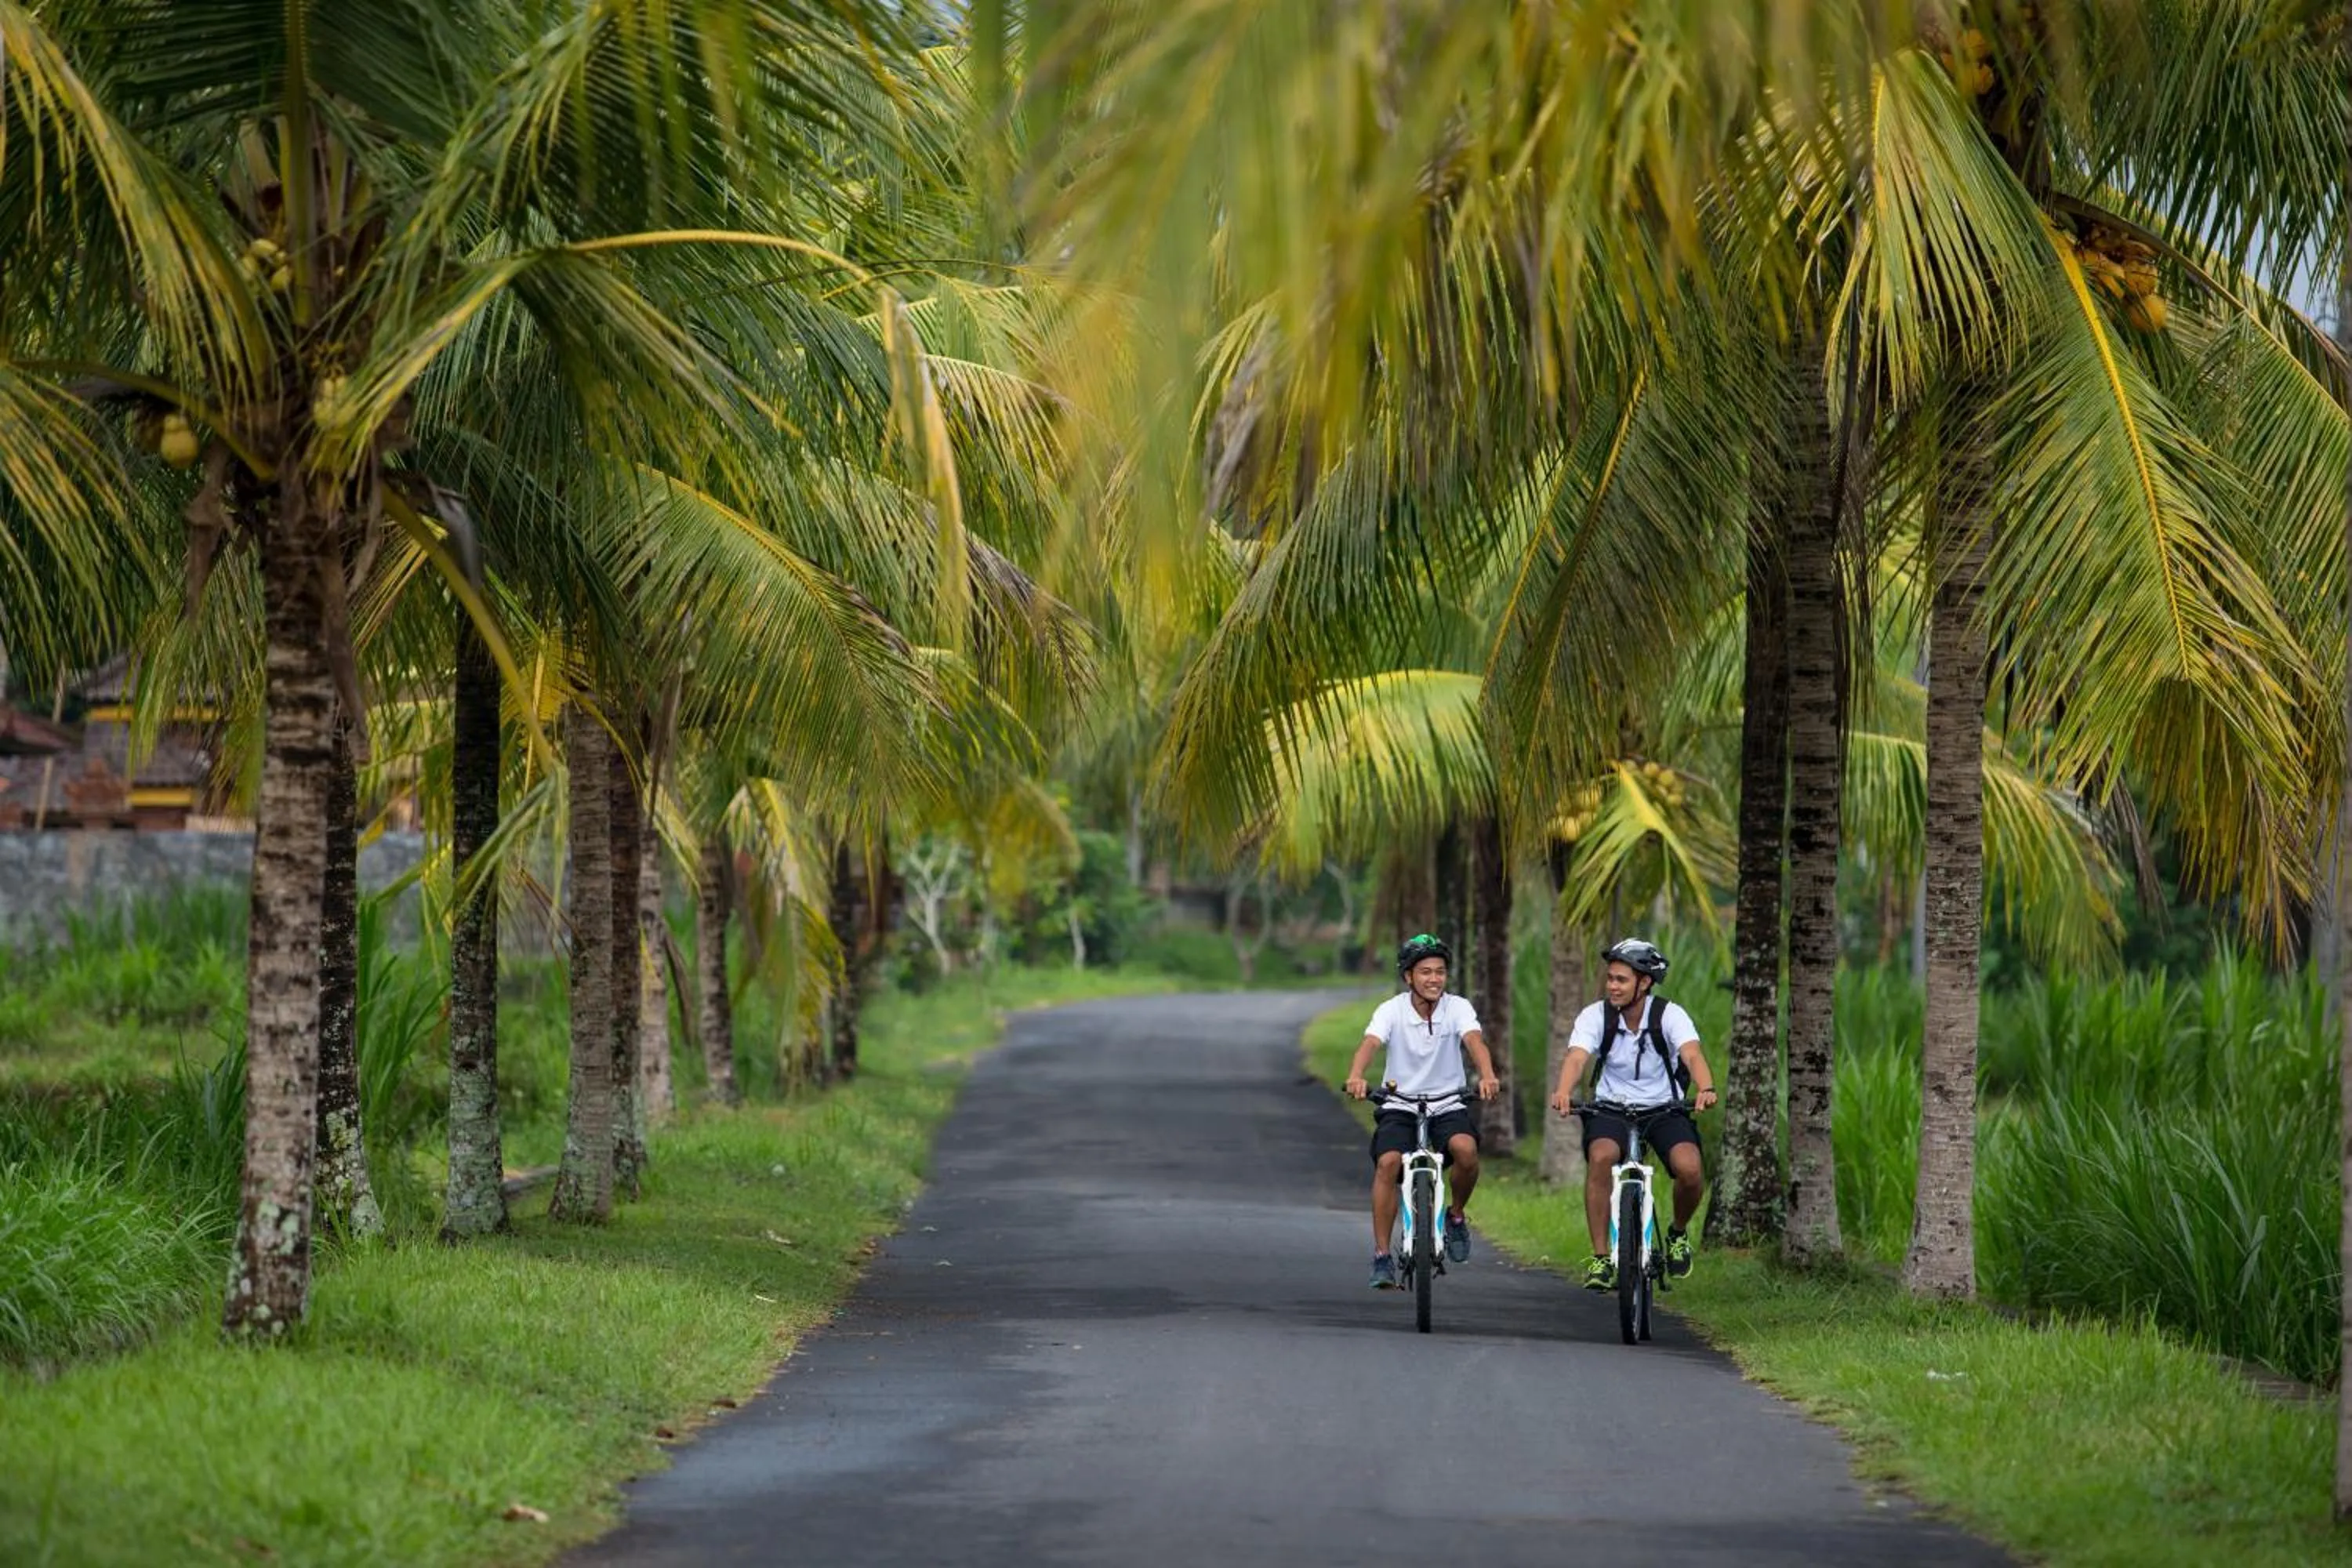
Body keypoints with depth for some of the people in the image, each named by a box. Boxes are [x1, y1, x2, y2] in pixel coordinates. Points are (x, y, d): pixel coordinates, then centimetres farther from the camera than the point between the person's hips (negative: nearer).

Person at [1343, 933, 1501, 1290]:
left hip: (1448, 1106, 0)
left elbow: (1474, 1040, -24)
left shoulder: (1457, 1007, -6)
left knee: (1465, 1149, -30)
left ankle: (1456, 1215, 0)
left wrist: (1487, 1075, -46)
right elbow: (1370, 1043, -25)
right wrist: (1356, 1077, -47)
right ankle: (1382, 1257, -18)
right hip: (1400, 1107, 0)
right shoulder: (1392, 1010, -8)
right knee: (1388, 1162, -26)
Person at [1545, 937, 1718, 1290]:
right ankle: (1601, 1259, -24)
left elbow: (1692, 1054, -30)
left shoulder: (1669, 1015, -13)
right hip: (1611, 1108, 0)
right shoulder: (1596, 1016, -11)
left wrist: (1706, 1089, -52)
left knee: (1690, 1168, -27)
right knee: (1601, 1157, -32)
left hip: (1664, 1108, 0)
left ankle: (1679, 1233, 8)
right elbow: (1576, 1057, -26)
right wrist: (1563, 1091, -49)